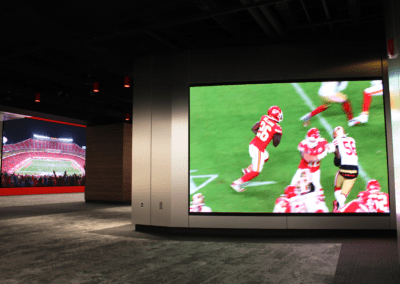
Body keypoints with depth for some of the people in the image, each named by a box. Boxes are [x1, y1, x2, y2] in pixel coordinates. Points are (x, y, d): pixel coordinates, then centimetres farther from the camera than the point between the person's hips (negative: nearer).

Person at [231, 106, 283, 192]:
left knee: (266, 157, 34)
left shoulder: (264, 118, -1)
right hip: (259, 150, -7)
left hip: (252, 144, 8)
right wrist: (279, 136, 11)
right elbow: (275, 144, -4)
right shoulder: (277, 129, -16)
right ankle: (237, 183, 8)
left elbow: (253, 128, 8)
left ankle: (248, 170, 37)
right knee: (256, 172, 8)